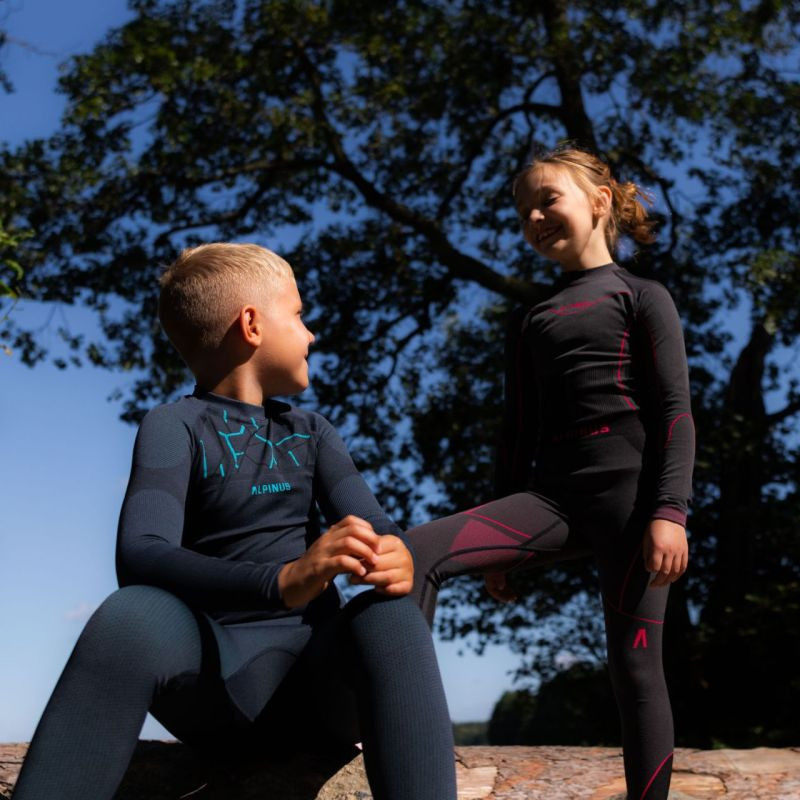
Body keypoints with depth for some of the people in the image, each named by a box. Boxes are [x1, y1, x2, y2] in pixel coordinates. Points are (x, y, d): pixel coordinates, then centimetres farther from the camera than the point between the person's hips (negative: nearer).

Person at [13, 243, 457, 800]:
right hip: (212, 677, -3)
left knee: (389, 616, -29)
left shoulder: (314, 433, 17)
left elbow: (372, 526, 1)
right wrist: (283, 580, -35)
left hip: (316, 670, 3)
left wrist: (395, 557, -25)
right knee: (135, 616, -34)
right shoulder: (175, 426, 2)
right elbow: (140, 557, -16)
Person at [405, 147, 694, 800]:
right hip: (551, 494, 4)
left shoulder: (641, 297, 8)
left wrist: (670, 511, -14)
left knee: (634, 664, -5)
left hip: (628, 485, -4)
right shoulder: (529, 319, 22)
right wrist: (505, 541, 18)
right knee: (419, 550, -18)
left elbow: (676, 410, -1)